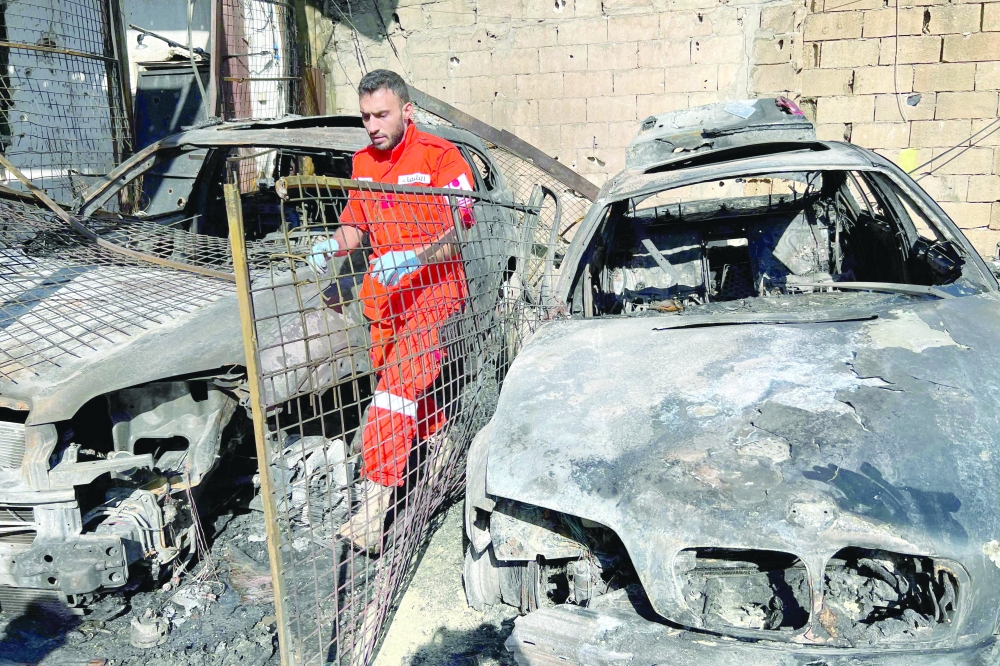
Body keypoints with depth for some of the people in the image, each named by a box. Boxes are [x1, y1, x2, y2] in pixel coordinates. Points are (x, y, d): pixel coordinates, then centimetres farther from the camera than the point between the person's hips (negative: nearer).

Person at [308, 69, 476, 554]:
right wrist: (332, 245, -4)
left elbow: (456, 236, -16)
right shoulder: (364, 163, 14)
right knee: (411, 388, 13)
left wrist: (413, 258, -33)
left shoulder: (440, 157, -9)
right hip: (384, 294, 7)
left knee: (399, 385, -19)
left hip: (432, 289, -7)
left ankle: (373, 506, -22)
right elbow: (355, 224, 19)